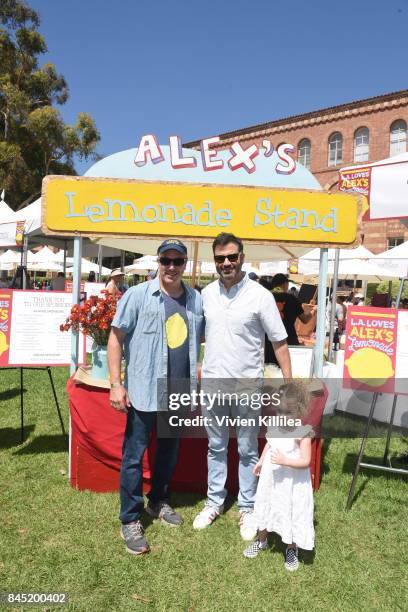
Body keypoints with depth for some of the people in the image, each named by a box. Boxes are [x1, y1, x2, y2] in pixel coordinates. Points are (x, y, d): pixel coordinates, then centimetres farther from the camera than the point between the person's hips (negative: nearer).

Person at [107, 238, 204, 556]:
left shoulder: (197, 300, 3)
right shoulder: (137, 295, -8)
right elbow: (116, 338, -6)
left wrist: (199, 381, 10)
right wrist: (116, 383, -10)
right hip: (144, 390, -4)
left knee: (170, 451, 19)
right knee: (134, 454, 5)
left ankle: (159, 501, 40)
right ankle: (130, 520, 22)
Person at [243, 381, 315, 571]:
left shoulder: (303, 433, -24)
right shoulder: (273, 426, -8)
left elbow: (305, 461, -23)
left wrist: (284, 460, -33)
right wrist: (260, 462, 15)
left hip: (292, 483, -5)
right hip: (270, 478, 6)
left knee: (292, 513, 12)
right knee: (265, 508, 23)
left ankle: (291, 549, 39)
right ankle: (261, 541, 48)